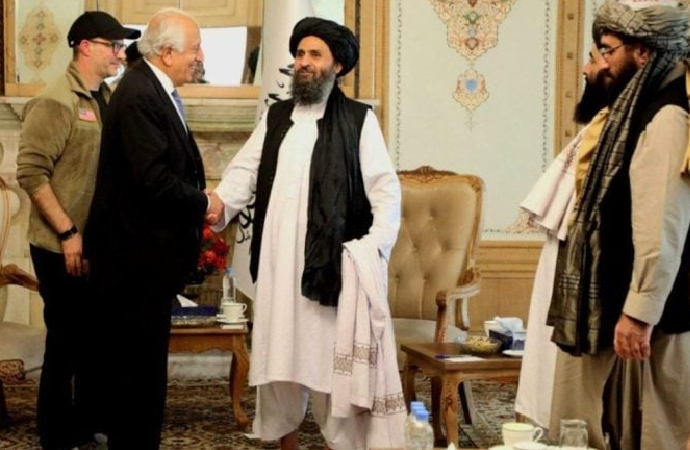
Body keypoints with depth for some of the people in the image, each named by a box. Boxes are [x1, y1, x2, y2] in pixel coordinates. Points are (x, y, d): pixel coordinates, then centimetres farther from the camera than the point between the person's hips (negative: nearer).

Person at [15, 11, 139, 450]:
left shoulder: (107, 98, 8)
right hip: (63, 248, -7)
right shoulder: (56, 101, -14)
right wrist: (68, 233, -19)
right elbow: (31, 172, -18)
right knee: (67, 340, 2)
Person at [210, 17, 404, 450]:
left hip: (332, 261, -4)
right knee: (278, 354, 10)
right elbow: (245, 171, 7)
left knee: (334, 359, -3)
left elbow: (385, 189, -3)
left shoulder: (359, 119, 1)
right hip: (278, 261, 4)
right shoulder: (275, 117, 15)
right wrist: (218, 203, -12)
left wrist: (376, 246, -16)